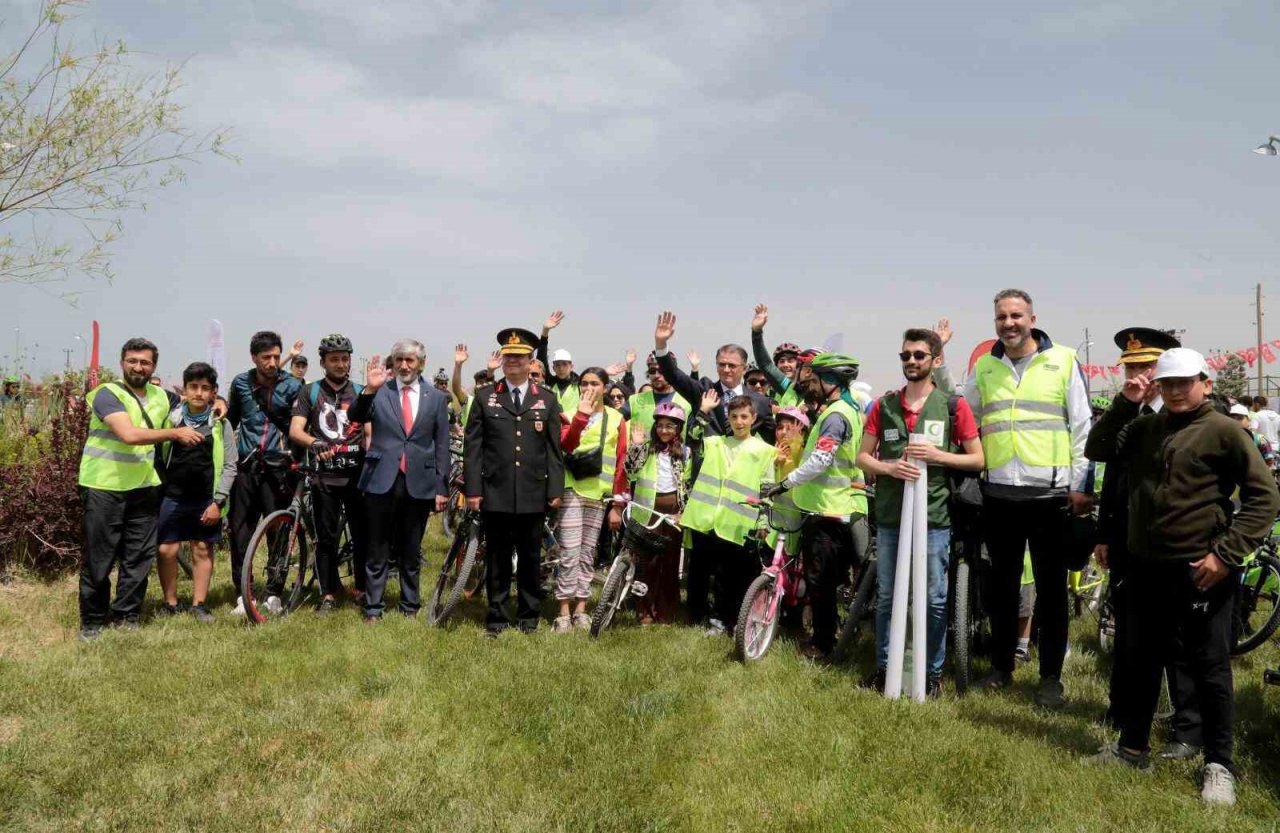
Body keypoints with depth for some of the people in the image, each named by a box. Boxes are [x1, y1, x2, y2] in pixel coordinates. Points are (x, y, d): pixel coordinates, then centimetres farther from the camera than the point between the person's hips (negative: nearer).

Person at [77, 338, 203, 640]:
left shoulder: (160, 396, 10)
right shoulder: (108, 394, -11)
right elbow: (130, 435, -25)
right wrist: (175, 433, -22)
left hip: (143, 489, 6)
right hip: (104, 489, -5)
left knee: (139, 558, 7)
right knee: (98, 560, 3)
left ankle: (127, 617, 19)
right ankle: (91, 622, 16)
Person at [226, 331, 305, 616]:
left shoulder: (293, 385, -1)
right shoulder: (241, 383, 6)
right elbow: (231, 419, 18)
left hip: (278, 468, -2)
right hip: (246, 467, 2)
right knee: (239, 531, 2)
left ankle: (274, 592, 10)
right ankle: (243, 593, 12)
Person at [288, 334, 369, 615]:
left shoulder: (360, 392, 8)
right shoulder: (310, 392, 5)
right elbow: (295, 431, -5)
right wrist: (314, 442, -26)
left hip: (357, 473, 1)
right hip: (324, 475, -1)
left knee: (362, 534, 3)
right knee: (326, 537, 4)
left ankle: (362, 588, 18)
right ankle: (328, 594, 15)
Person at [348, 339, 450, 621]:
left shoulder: (436, 398, 5)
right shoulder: (379, 392, 2)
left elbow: (442, 446, 6)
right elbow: (356, 417, -14)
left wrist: (442, 488, 3)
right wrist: (369, 389, -32)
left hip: (419, 483, 1)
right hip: (382, 480, -1)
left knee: (411, 551, 12)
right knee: (378, 550, 6)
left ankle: (409, 604, 25)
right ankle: (373, 608, 14)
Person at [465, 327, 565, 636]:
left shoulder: (547, 400, 8)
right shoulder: (484, 397, 6)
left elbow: (555, 449, 6)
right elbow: (473, 446, 2)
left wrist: (555, 490, 1)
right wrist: (472, 489, -4)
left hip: (533, 494, 1)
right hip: (495, 493, -1)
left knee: (530, 557, 8)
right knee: (497, 558, 6)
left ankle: (529, 615, 21)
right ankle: (497, 616, 16)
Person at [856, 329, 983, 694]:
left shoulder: (954, 406, 0)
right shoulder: (883, 406, 7)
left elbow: (977, 460, 3)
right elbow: (862, 457, 9)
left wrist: (936, 454, -13)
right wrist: (889, 467, -12)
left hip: (934, 516, -2)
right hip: (890, 515, 2)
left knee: (935, 599, 4)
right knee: (886, 597, 10)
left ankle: (934, 671, 19)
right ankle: (883, 667, 22)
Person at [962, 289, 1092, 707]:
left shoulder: (1063, 361, 0)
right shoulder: (984, 367, 10)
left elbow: (1081, 426, 0)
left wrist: (1081, 484, -4)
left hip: (1049, 491, -3)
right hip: (998, 492, 3)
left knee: (1051, 586, 4)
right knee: (1002, 583, 11)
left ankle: (1051, 676, 14)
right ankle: (1001, 668, 24)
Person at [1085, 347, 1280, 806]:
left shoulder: (1223, 431, -7)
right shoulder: (1145, 428, 9)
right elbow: (1096, 450, 8)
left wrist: (1227, 554, -16)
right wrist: (1124, 404, -2)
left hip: (1201, 572, -5)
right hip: (1147, 567, 6)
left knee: (1210, 668, 4)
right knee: (1142, 660, 16)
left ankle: (1219, 765, 16)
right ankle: (1132, 747, 29)